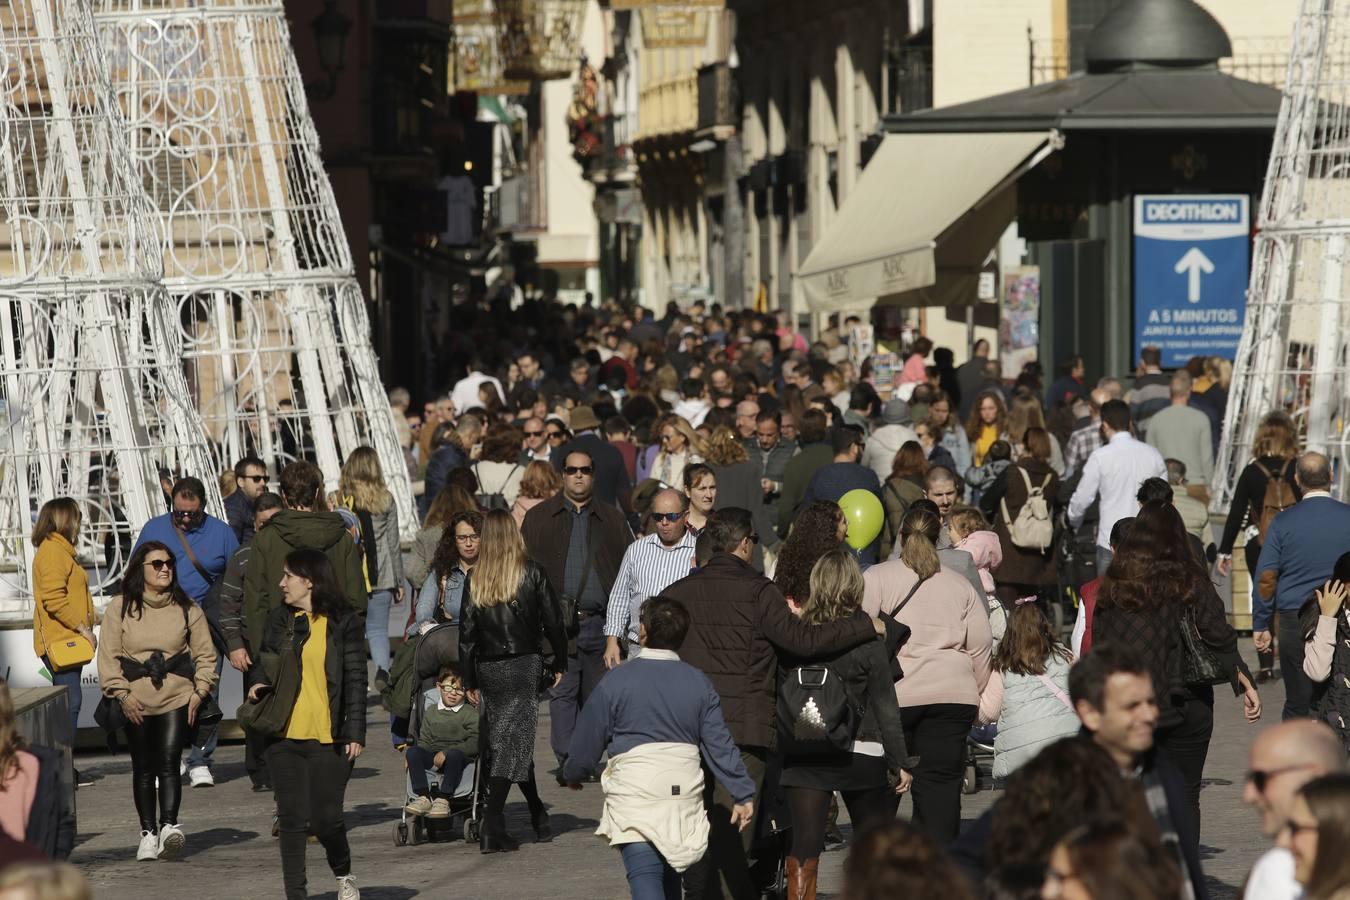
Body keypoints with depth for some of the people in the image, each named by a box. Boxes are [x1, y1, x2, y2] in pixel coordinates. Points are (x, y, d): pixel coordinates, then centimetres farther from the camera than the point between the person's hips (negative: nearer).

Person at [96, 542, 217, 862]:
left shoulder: (187, 608, 7)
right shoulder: (120, 608, 4)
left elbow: (205, 655, 10)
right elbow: (108, 657, 2)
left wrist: (200, 691, -1)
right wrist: (122, 694, -8)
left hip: (177, 699, -1)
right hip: (136, 704, 1)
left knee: (169, 762, -14)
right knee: (143, 769, 5)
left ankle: (169, 825, -23)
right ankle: (148, 832, 11)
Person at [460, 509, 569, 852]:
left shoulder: (476, 580, 2)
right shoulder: (532, 573, -4)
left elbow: (467, 632, 3)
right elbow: (552, 621, -2)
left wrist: (470, 682, 9)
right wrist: (560, 664, 10)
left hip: (488, 669, 3)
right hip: (523, 665, -3)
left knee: (510, 743, 15)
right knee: (515, 744, -7)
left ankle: (540, 819, 26)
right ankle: (491, 828, -18)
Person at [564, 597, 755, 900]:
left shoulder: (615, 682, -6)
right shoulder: (699, 683, 4)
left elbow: (587, 739, 3)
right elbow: (719, 744, 3)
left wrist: (573, 774, 23)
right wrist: (743, 794, 9)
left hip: (634, 795, -4)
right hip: (685, 794, 5)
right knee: (669, 874, 22)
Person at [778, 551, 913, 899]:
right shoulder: (866, 635, -8)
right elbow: (884, 704, -5)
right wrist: (899, 762, 0)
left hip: (802, 757, 1)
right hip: (860, 754, -1)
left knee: (802, 850, -1)